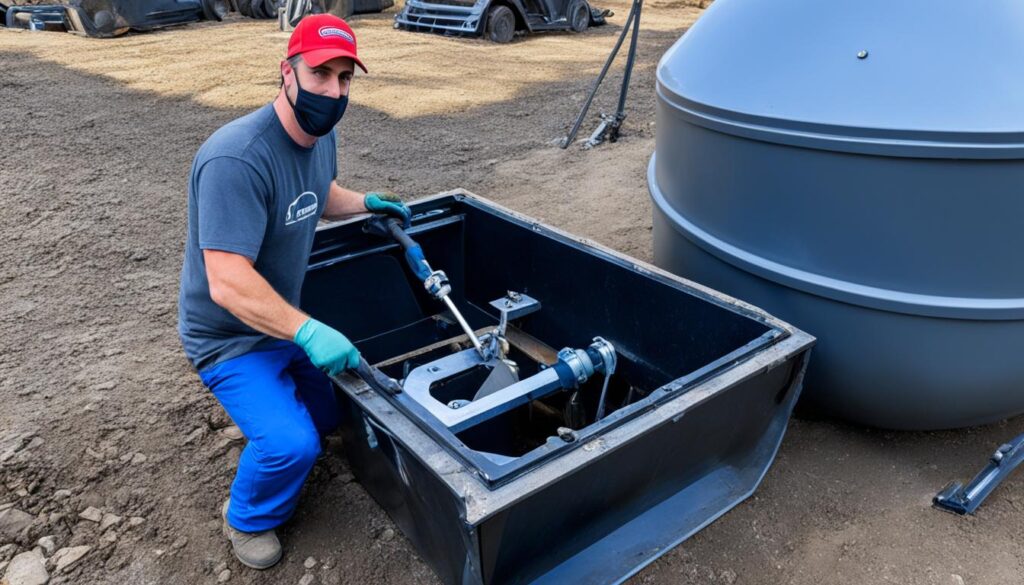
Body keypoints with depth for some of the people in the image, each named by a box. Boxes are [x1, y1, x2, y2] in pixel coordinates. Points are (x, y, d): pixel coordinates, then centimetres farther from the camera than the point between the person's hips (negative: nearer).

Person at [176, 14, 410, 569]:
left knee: (328, 415, 19)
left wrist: (367, 202, 6)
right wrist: (307, 331, -43)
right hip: (231, 337, -8)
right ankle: (248, 520, 10)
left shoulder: (321, 133, -3)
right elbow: (228, 284, -37)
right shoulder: (237, 159, -32)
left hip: (286, 322, 8)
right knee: (292, 444, -22)